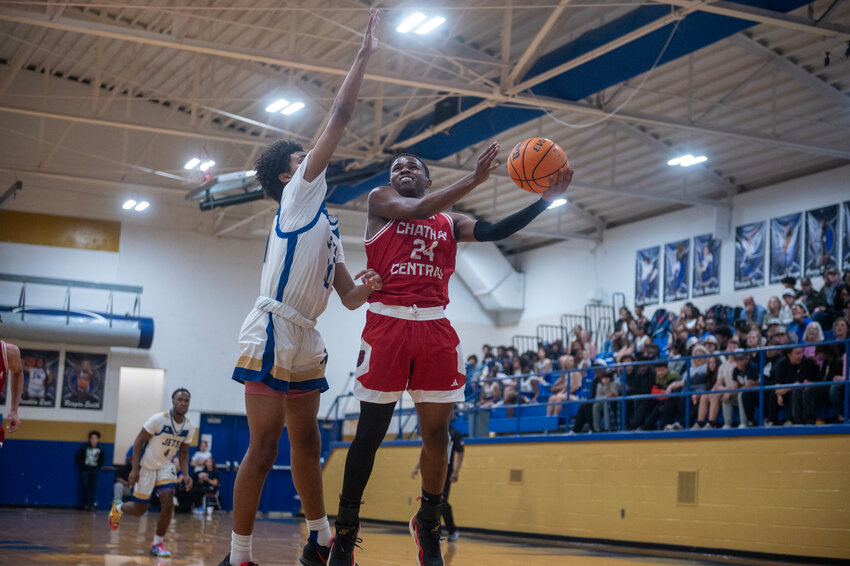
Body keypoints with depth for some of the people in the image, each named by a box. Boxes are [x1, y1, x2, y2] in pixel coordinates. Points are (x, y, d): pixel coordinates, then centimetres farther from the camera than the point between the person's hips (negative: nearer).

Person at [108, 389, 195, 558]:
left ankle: (158, 543, 2)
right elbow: (138, 442, -16)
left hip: (165, 467, 4)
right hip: (146, 467, -4)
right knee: (140, 509, 3)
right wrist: (135, 469, -21)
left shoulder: (190, 427, -6)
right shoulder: (158, 419, -23)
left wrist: (185, 474, -7)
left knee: (168, 505, -14)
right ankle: (118, 507, 37)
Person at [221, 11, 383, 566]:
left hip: (305, 343, 9)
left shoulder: (326, 227, 25)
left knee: (307, 444, 13)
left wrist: (366, 289, -1)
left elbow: (349, 297, 22)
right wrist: (364, 55, 1)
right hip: (273, 333, -9)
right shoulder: (299, 192, 2)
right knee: (264, 445, -9)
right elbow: (340, 117, -3)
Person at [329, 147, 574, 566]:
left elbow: (494, 231, 5)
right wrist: (475, 178, -14)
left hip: (435, 328, 4)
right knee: (370, 432, -2)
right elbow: (417, 211, -9)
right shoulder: (380, 201, 11)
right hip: (388, 322, -3)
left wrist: (543, 201, -7)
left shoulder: (450, 222, 21)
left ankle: (428, 525, 19)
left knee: (437, 432, 2)